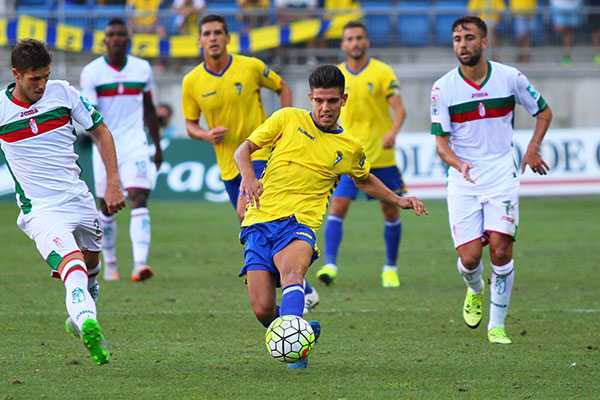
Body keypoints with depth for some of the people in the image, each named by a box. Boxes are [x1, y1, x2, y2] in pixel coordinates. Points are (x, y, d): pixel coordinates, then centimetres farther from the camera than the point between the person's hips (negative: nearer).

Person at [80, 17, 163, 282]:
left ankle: (140, 263, -25)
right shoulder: (91, 72, -4)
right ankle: (110, 263, 26)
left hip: (135, 146, 1)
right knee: (107, 207, 7)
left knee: (139, 200, -15)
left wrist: (157, 146, 21)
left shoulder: (142, 69, 5)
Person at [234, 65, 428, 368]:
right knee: (263, 310, -11)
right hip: (261, 218, 1)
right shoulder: (288, 119, 9)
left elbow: (364, 181, 37)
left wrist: (398, 200, 27)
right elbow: (244, 149, 12)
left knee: (292, 271, -37)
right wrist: (248, 175, -8)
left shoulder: (350, 148, 15)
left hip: (299, 222, -1)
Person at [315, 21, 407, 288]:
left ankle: (390, 268, 21)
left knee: (390, 211, 6)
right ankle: (330, 264, -17)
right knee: (337, 206, -14)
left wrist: (393, 132, -29)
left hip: (381, 154, -1)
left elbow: (399, 109, -11)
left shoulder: (382, 72, -4)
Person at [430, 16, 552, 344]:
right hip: (463, 182, 0)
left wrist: (533, 148, -1)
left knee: (500, 249, -14)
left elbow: (543, 112, 13)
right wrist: (459, 163, -25)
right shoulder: (443, 89, -5)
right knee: (469, 258, -7)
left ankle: (496, 325, 2)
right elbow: (441, 141, -4)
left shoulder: (510, 78, -3)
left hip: (502, 178, 0)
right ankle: (475, 292, 31)